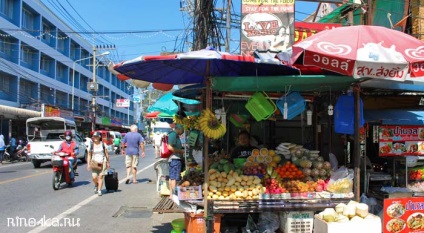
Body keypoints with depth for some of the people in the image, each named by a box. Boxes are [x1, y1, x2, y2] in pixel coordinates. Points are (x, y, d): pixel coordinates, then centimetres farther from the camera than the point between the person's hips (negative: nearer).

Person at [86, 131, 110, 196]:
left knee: (100, 176, -7)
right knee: (94, 177, -7)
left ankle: (99, 190, 2)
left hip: (102, 162, -1)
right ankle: (96, 185, 25)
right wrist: (88, 164, -2)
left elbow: (106, 154, 7)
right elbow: (89, 155, 6)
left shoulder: (103, 144, 2)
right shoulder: (91, 145, 4)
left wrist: (108, 162, 7)